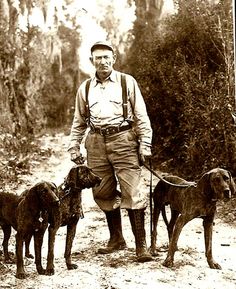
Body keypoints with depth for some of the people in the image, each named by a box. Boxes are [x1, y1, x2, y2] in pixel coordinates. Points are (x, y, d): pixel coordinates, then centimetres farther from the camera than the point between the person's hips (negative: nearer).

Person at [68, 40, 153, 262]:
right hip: (96, 143, 4)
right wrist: (74, 148, 13)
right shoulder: (85, 88, 13)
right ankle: (116, 239, 24)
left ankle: (141, 245, -4)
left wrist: (145, 145, -4)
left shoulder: (127, 82, 3)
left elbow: (141, 116, 3)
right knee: (104, 193, 8)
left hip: (123, 140, -4)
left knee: (132, 192, -9)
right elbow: (79, 121, 20)